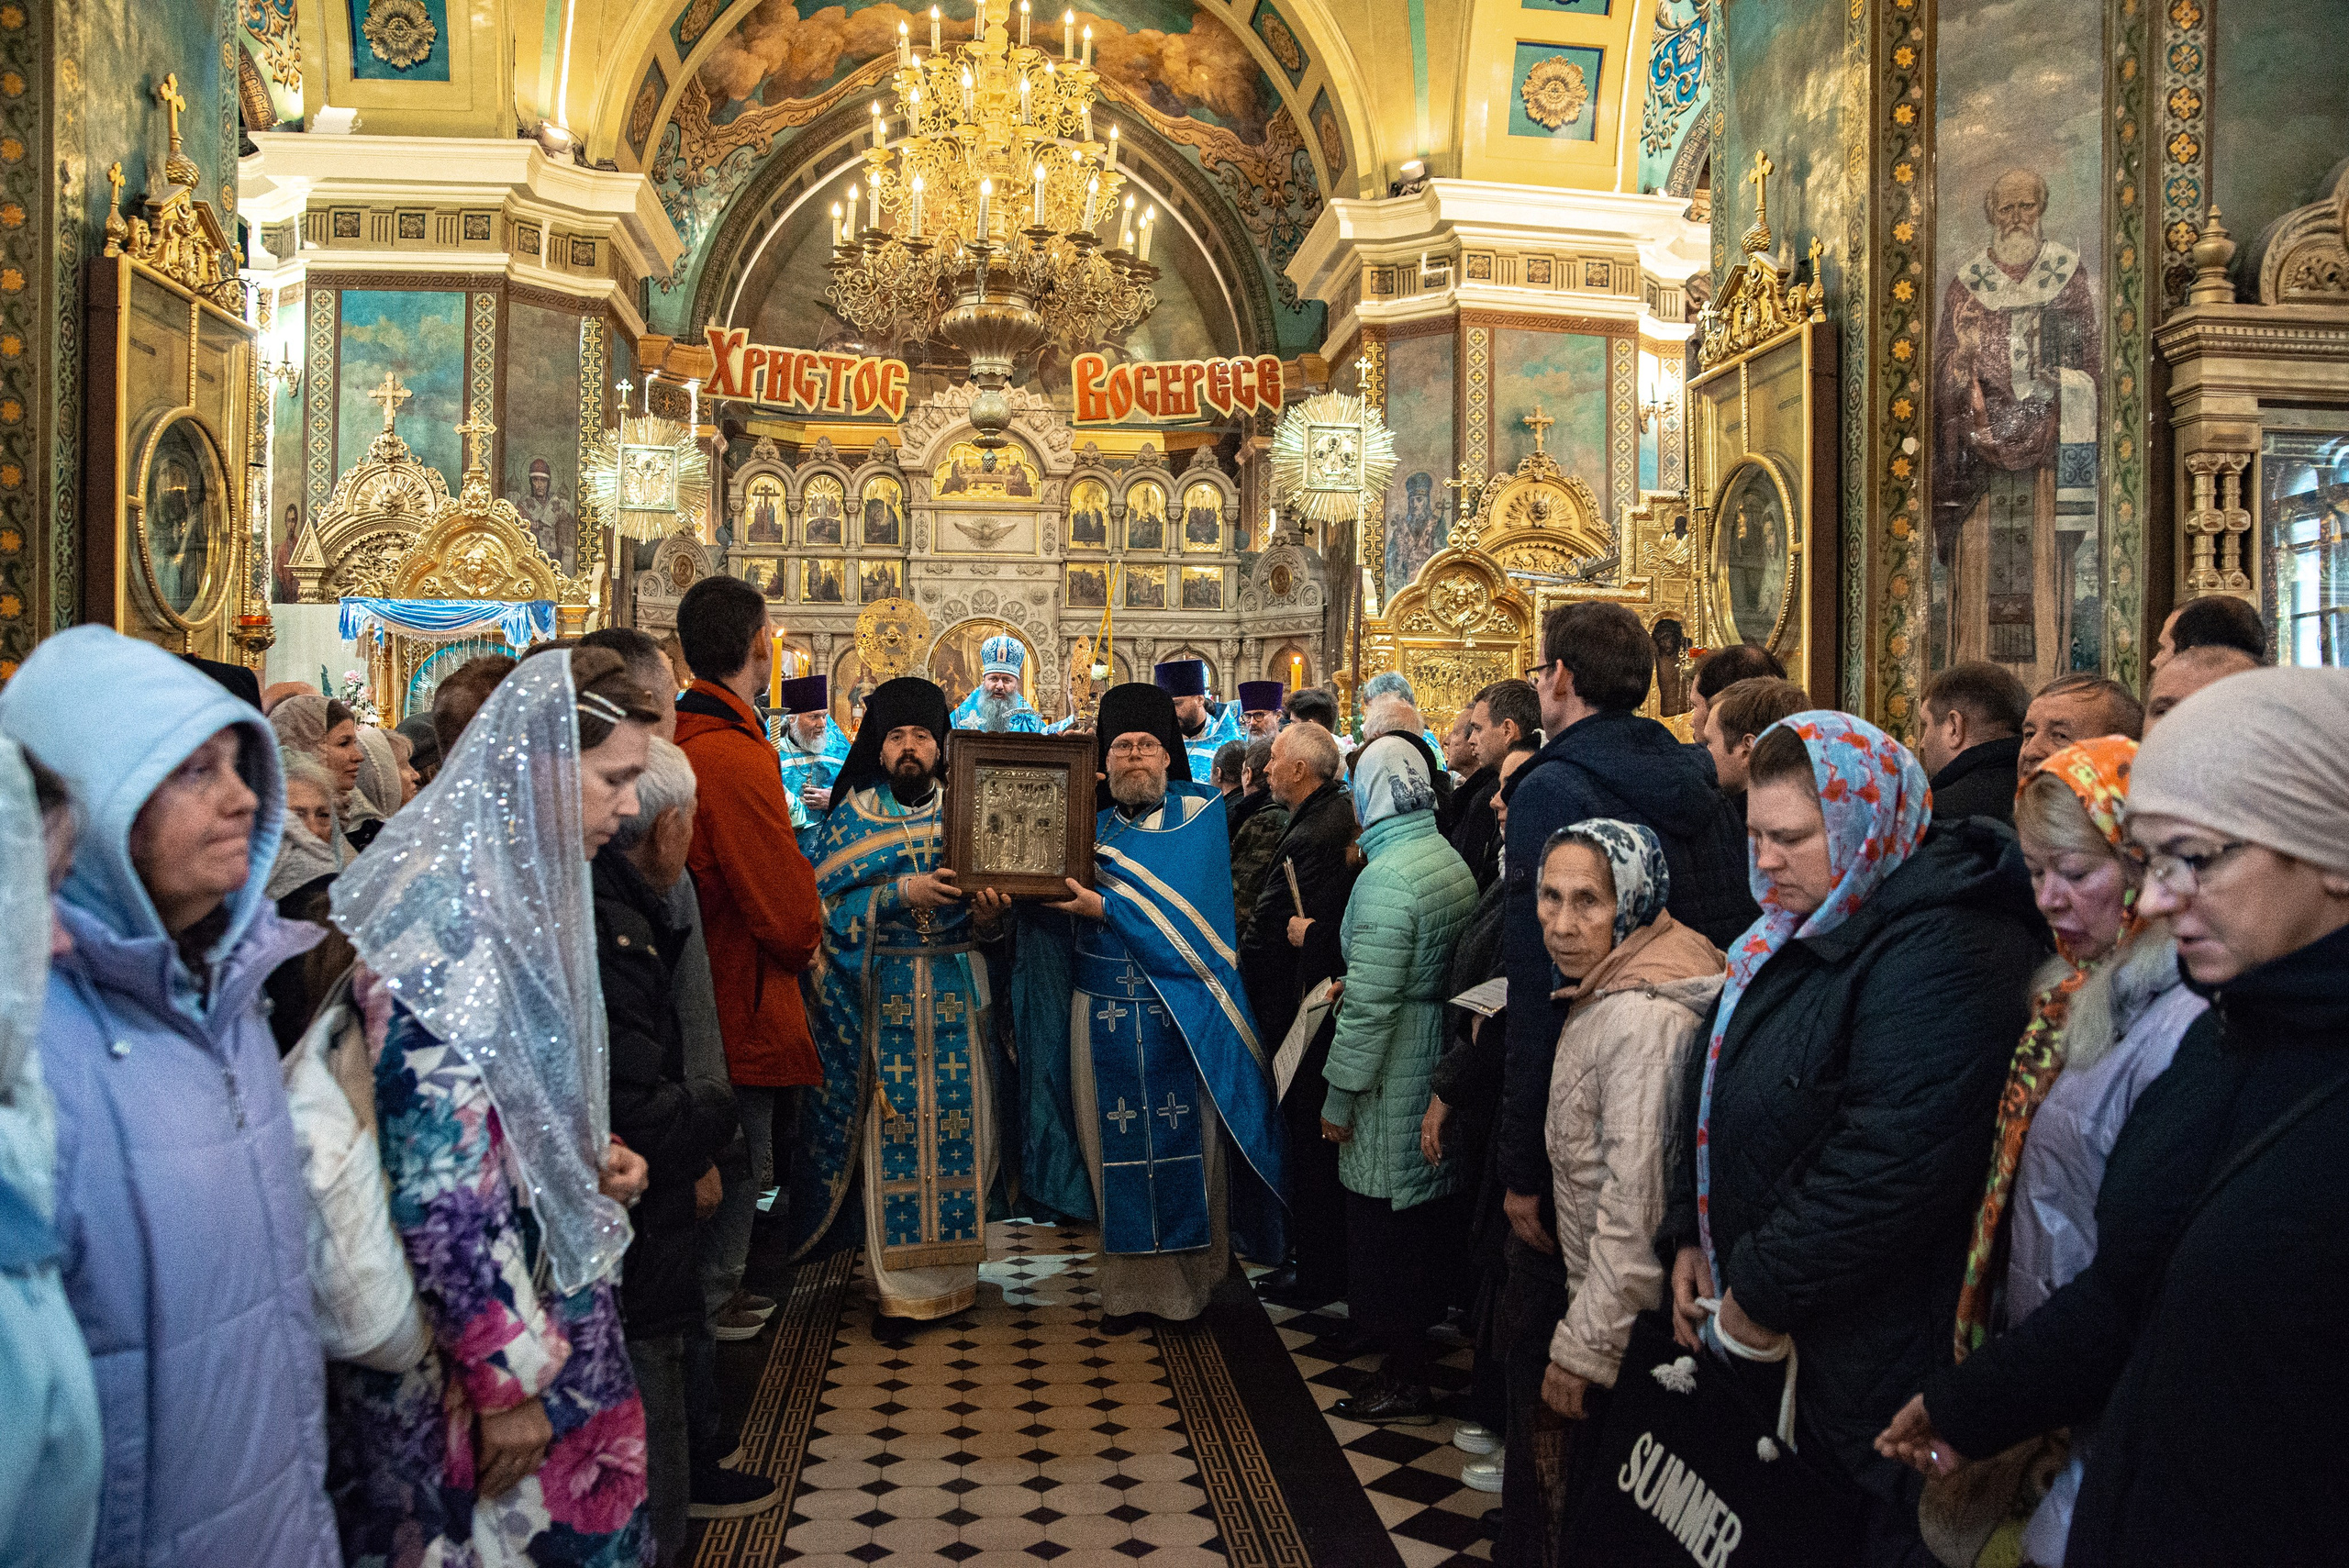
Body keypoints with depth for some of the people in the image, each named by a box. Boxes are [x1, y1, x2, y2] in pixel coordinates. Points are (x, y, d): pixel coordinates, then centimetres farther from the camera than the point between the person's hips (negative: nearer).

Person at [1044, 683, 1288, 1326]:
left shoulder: (1199, 815, 0)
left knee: (1182, 1141, 3)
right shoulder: (1091, 826, 9)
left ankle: (1186, 1274, 18)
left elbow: (1187, 907, -13)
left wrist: (1105, 905, -16)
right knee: (1117, 1146, 6)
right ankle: (1129, 1285, 17)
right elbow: (1053, 904, 4)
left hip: (1180, 1013, -2)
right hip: (1103, 1013, 2)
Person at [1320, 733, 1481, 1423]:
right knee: (1428, 1202, 21)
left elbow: (1370, 1002, -22)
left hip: (1395, 1077, -9)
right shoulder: (1454, 860, 5)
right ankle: (1415, 1331, 38)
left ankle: (1405, 1380, 12)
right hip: (1444, 1063, 9)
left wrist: (1339, 1097, -14)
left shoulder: (1386, 878, -21)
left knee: (1386, 1219, 2)